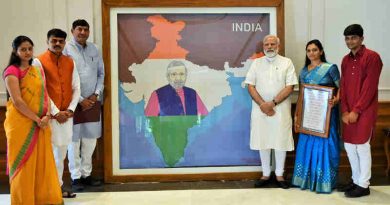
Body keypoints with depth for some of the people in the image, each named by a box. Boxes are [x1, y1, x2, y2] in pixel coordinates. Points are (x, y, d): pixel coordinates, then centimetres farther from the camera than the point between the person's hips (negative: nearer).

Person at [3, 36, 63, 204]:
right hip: (21, 123, -6)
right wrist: (37, 119, -14)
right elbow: (17, 101, -15)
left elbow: (45, 95, 9)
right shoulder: (12, 71, -7)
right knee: (23, 163, 2)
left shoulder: (38, 71, 14)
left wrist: (47, 116, -8)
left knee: (43, 161, 8)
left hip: (41, 124, 6)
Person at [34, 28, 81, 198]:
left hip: (67, 114, 5)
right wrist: (55, 112, -13)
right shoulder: (39, 61, -4)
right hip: (49, 114, -5)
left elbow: (76, 88, 8)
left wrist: (70, 109, -5)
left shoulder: (70, 62, 10)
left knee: (61, 153, 11)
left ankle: (58, 186, 21)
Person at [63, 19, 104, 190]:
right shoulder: (66, 50, -5)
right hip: (74, 102, -5)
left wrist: (96, 94, -1)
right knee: (74, 140, 1)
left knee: (90, 139, 9)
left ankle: (86, 174, 21)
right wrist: (80, 100, -12)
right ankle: (75, 177, 11)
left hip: (92, 101, 5)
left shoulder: (94, 49, 10)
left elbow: (101, 73, 13)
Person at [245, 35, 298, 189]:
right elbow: (250, 86, 2)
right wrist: (262, 104, -11)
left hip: (281, 109, -2)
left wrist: (273, 103, -15)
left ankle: (279, 175, 17)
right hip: (260, 109, 2)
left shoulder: (287, 62, 1)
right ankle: (266, 174, 18)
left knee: (281, 141, 3)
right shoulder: (256, 63, 7)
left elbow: (290, 87, -6)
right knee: (262, 141, 6)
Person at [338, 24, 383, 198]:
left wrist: (356, 111, -16)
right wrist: (344, 111, -1)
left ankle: (364, 185, 9)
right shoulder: (345, 60, 12)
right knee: (349, 145, 10)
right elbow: (343, 87, 10)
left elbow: (369, 88, -15)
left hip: (365, 110, -7)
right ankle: (356, 180, 25)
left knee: (362, 146, -2)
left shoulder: (372, 57, -10)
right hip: (349, 111, 7)